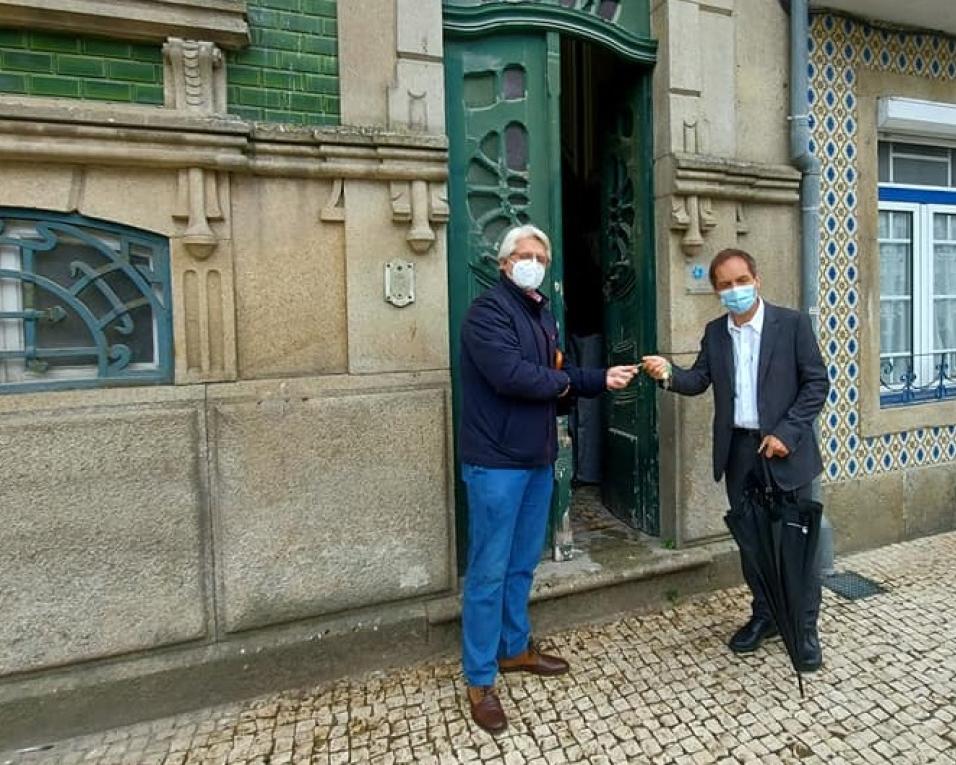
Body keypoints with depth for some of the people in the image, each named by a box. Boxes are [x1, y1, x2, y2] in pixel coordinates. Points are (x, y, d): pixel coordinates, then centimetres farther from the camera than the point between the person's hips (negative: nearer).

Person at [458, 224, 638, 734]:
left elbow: (561, 377, 17)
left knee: (523, 562, 19)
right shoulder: (489, 309, -12)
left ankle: (515, 648, 38)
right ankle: (479, 680, 17)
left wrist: (602, 379, 2)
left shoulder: (542, 314, 16)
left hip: (537, 457, 9)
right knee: (490, 570, 1)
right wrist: (562, 382, -8)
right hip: (496, 461, -8)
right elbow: (511, 375, -26)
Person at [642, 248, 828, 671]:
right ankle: (764, 615, 33)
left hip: (784, 448, -3)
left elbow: (817, 382, -7)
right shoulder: (714, 332, 6)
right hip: (739, 451, 4)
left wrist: (786, 433, -15)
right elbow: (699, 380, -2)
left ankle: (805, 628, 25)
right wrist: (669, 373, -24)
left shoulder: (792, 323, -6)